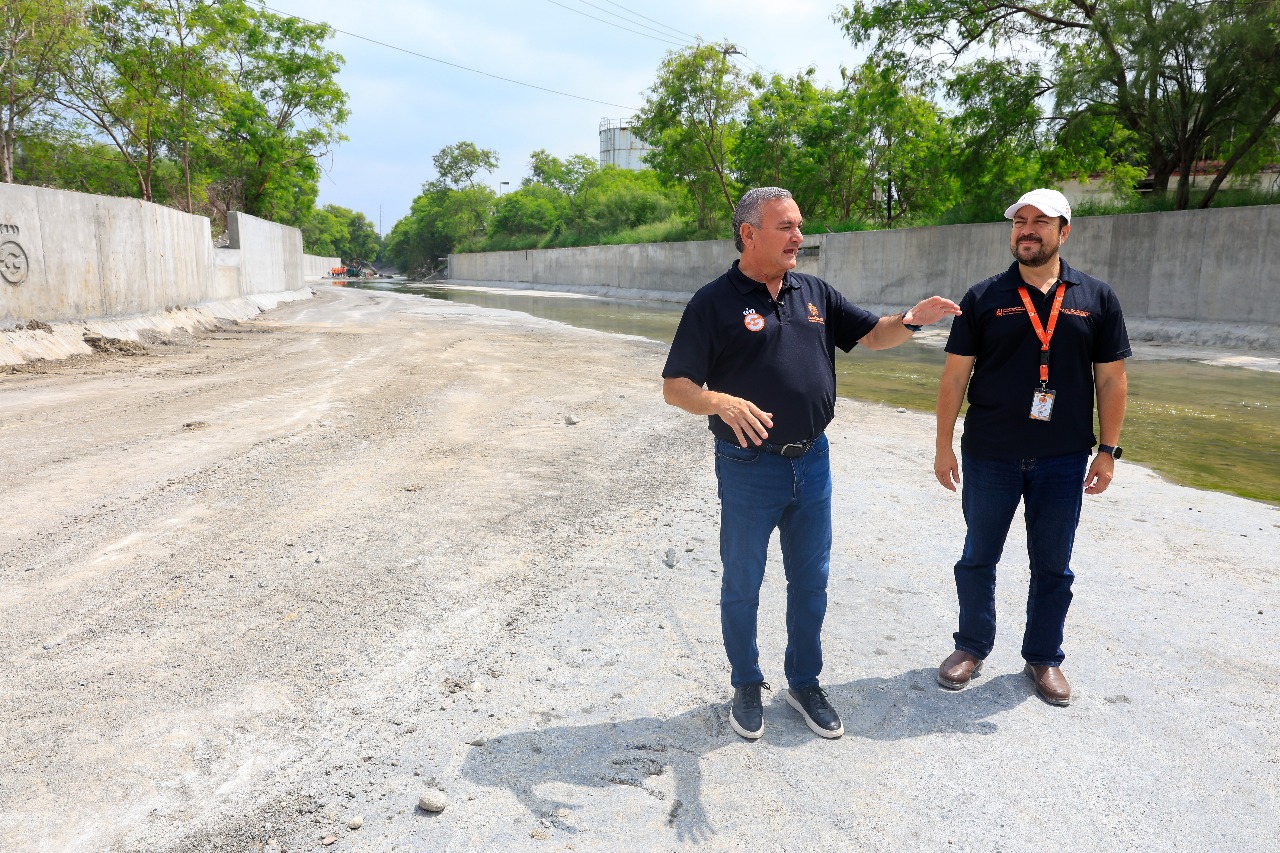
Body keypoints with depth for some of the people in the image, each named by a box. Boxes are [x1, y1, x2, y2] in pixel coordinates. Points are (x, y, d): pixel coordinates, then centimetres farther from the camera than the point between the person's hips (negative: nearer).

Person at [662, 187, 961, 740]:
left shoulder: (814, 293, 8)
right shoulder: (715, 302, -10)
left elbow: (872, 335, 13)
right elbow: (675, 387, -12)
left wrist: (911, 320, -8)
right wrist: (721, 402, -31)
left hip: (812, 463, 5)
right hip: (749, 468, -5)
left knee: (810, 582, 15)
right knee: (742, 585, 11)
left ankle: (804, 682, 34)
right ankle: (746, 685, 32)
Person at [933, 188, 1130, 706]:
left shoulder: (1097, 299, 2)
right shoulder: (983, 298, -1)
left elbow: (1111, 379, 5)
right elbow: (955, 375, -1)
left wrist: (1108, 450, 1)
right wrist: (944, 446, -3)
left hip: (1063, 460, 1)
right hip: (989, 456, 0)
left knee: (1053, 566, 12)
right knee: (978, 557, 11)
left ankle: (1044, 657, 29)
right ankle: (972, 646, 29)